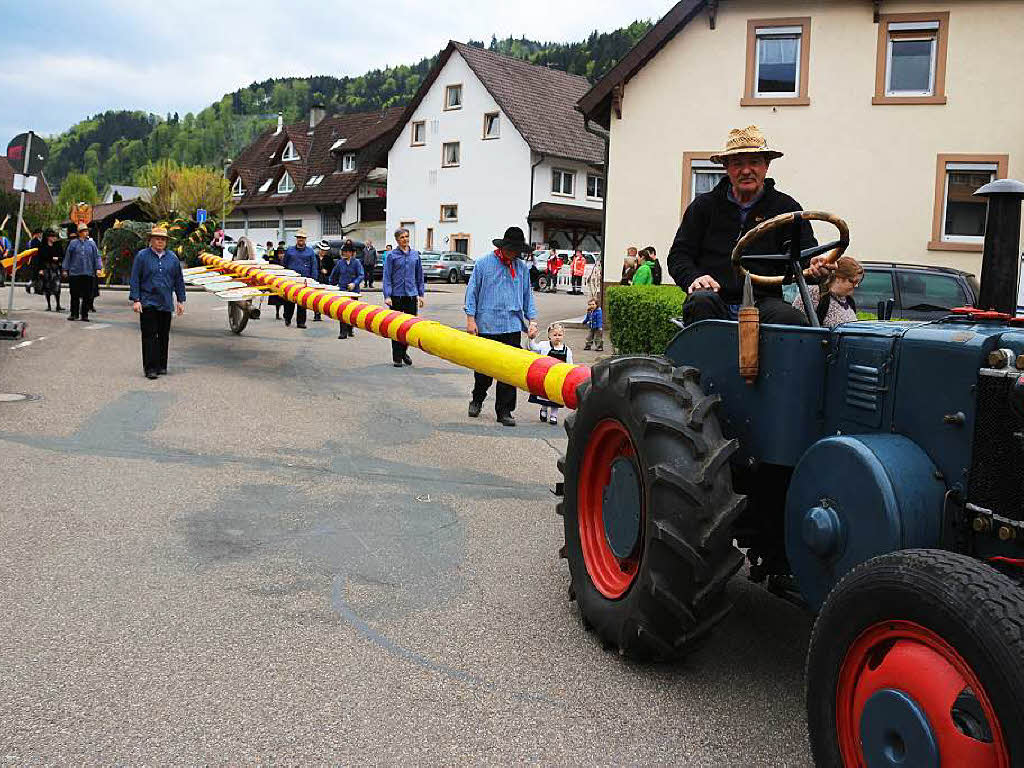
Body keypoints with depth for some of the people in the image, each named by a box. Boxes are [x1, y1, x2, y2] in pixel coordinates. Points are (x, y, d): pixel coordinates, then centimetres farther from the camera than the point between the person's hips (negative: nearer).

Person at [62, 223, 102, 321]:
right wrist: (65, 269, 8)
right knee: (74, 295, 2)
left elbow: (97, 257, 8)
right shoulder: (73, 243, 7)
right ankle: (74, 314, 13)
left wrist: (98, 268, -2)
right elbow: (67, 257, 10)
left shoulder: (91, 244, 9)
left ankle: (84, 315, 8)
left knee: (87, 296, 0)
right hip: (74, 273, 0)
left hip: (88, 273, 1)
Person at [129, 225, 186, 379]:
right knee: (149, 336, -7)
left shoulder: (172, 258, 11)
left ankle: (162, 365, 19)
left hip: (166, 304, 4)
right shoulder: (142, 256, 0)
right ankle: (150, 368, -6)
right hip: (148, 304, -4)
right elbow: (134, 279, -1)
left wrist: (180, 300, 11)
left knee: (164, 336, 10)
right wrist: (135, 300, -9)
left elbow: (179, 280, 15)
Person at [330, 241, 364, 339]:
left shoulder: (356, 262, 0)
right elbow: (334, 275, 21)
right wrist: (332, 285, 24)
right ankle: (343, 332, -12)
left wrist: (354, 283, -20)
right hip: (342, 290, 1)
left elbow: (361, 275, -6)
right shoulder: (340, 262, 8)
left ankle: (350, 330, 25)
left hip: (354, 290, -1)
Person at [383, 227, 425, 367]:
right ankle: (397, 357, 10)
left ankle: (404, 352, 26)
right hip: (397, 294, -3)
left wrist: (421, 294, 10)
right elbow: (387, 277, -4)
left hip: (411, 294, 3)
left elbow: (419, 275, 14)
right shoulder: (391, 255, -1)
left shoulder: (415, 254, 9)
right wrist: (387, 296, -12)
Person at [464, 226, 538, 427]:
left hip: (512, 327, 2)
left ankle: (504, 411, 6)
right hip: (486, 325, -2)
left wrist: (532, 320, 8)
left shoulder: (522, 267, 11)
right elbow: (472, 291, 2)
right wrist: (470, 318, -5)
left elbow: (527, 295, 18)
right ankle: (477, 401, 32)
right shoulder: (484, 263, 1)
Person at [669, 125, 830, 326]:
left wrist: (815, 266, -19)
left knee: (793, 320, -32)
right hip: (716, 299, 0)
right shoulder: (704, 205, 15)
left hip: (763, 301, 0)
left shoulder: (786, 208, 15)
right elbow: (679, 255, 13)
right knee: (701, 301, -35)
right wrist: (694, 278, -10)